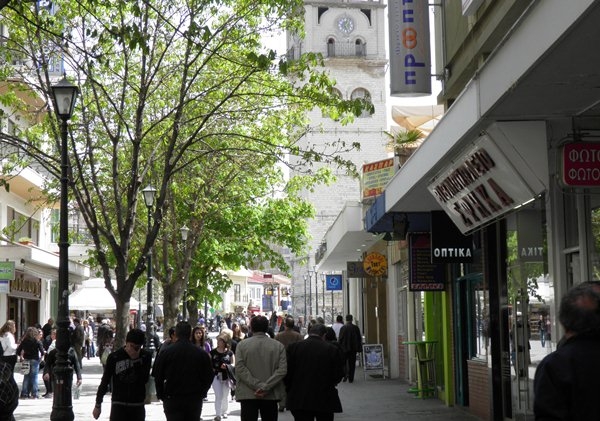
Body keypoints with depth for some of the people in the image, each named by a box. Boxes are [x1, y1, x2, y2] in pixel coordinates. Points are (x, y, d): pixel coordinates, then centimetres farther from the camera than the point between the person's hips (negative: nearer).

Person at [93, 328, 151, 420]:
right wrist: (98, 405, 5)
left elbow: (144, 379, -10)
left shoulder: (146, 356, -2)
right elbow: (105, 381, 2)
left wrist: (136, 360, -17)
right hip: (118, 404, -2)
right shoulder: (114, 357, -7)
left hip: (138, 405, 2)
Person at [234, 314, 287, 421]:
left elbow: (240, 369, -10)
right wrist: (265, 387, -12)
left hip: (247, 395, -1)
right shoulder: (278, 346, 1)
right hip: (271, 395, 1)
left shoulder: (242, 345, -1)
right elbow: (282, 370, -9)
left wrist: (258, 386, -12)